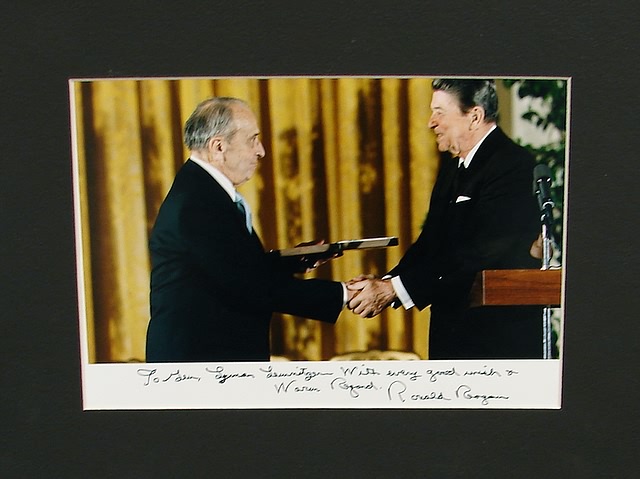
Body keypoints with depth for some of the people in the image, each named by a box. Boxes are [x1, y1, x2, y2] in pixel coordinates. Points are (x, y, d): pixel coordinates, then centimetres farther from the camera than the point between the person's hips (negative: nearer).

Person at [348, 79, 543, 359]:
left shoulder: (513, 165, -16)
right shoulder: (453, 166, 14)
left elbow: (479, 253, -24)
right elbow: (430, 242, 9)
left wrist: (394, 289, -24)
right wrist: (384, 284, -7)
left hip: (500, 336, -8)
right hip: (451, 327, 8)